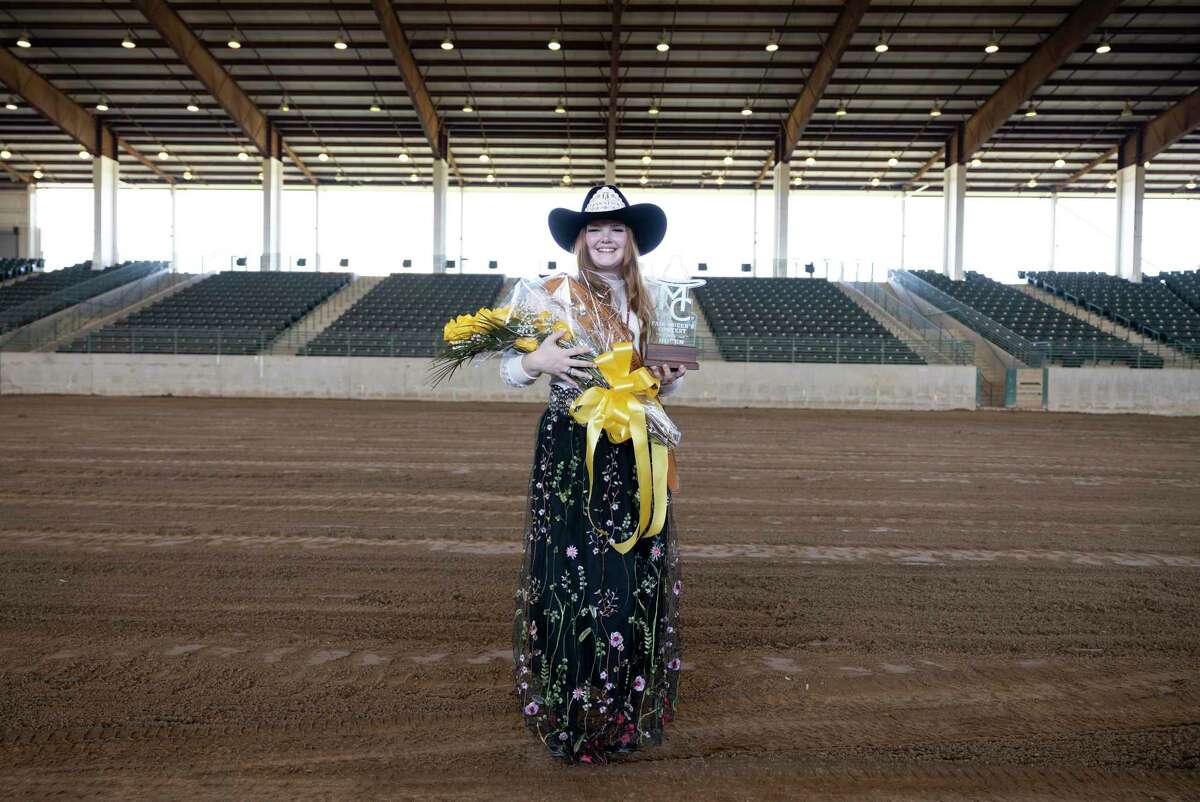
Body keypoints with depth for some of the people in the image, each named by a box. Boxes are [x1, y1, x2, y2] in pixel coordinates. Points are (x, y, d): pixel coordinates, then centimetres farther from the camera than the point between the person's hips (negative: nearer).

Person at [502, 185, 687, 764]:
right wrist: (536, 361, -23)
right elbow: (510, 366, -2)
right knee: (580, 574, -3)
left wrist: (668, 379, -3)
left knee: (638, 575, 9)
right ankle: (574, 716, 15)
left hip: (635, 456, 5)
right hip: (572, 453, -5)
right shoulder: (555, 293, -3)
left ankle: (631, 706, 27)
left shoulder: (646, 302, 12)